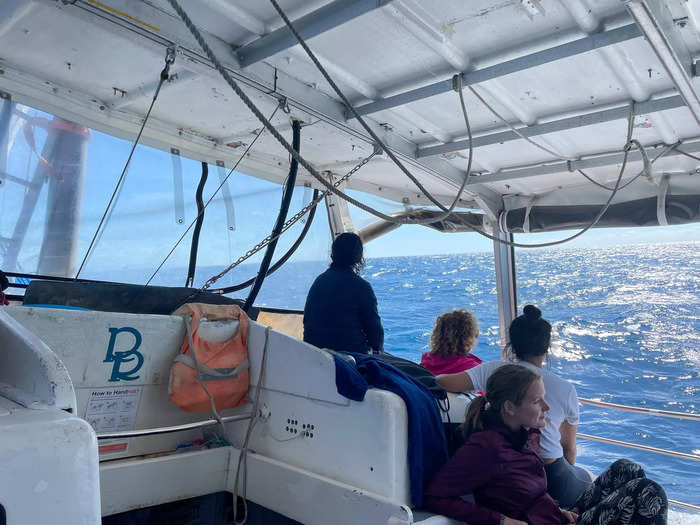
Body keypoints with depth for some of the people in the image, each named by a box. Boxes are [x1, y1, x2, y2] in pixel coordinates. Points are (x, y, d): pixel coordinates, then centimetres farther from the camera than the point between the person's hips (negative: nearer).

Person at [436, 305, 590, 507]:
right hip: (551, 479, -2)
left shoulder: (495, 371, -10)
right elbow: (569, 448, 4)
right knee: (585, 477, 33)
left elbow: (442, 382, -15)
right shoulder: (565, 389, -9)